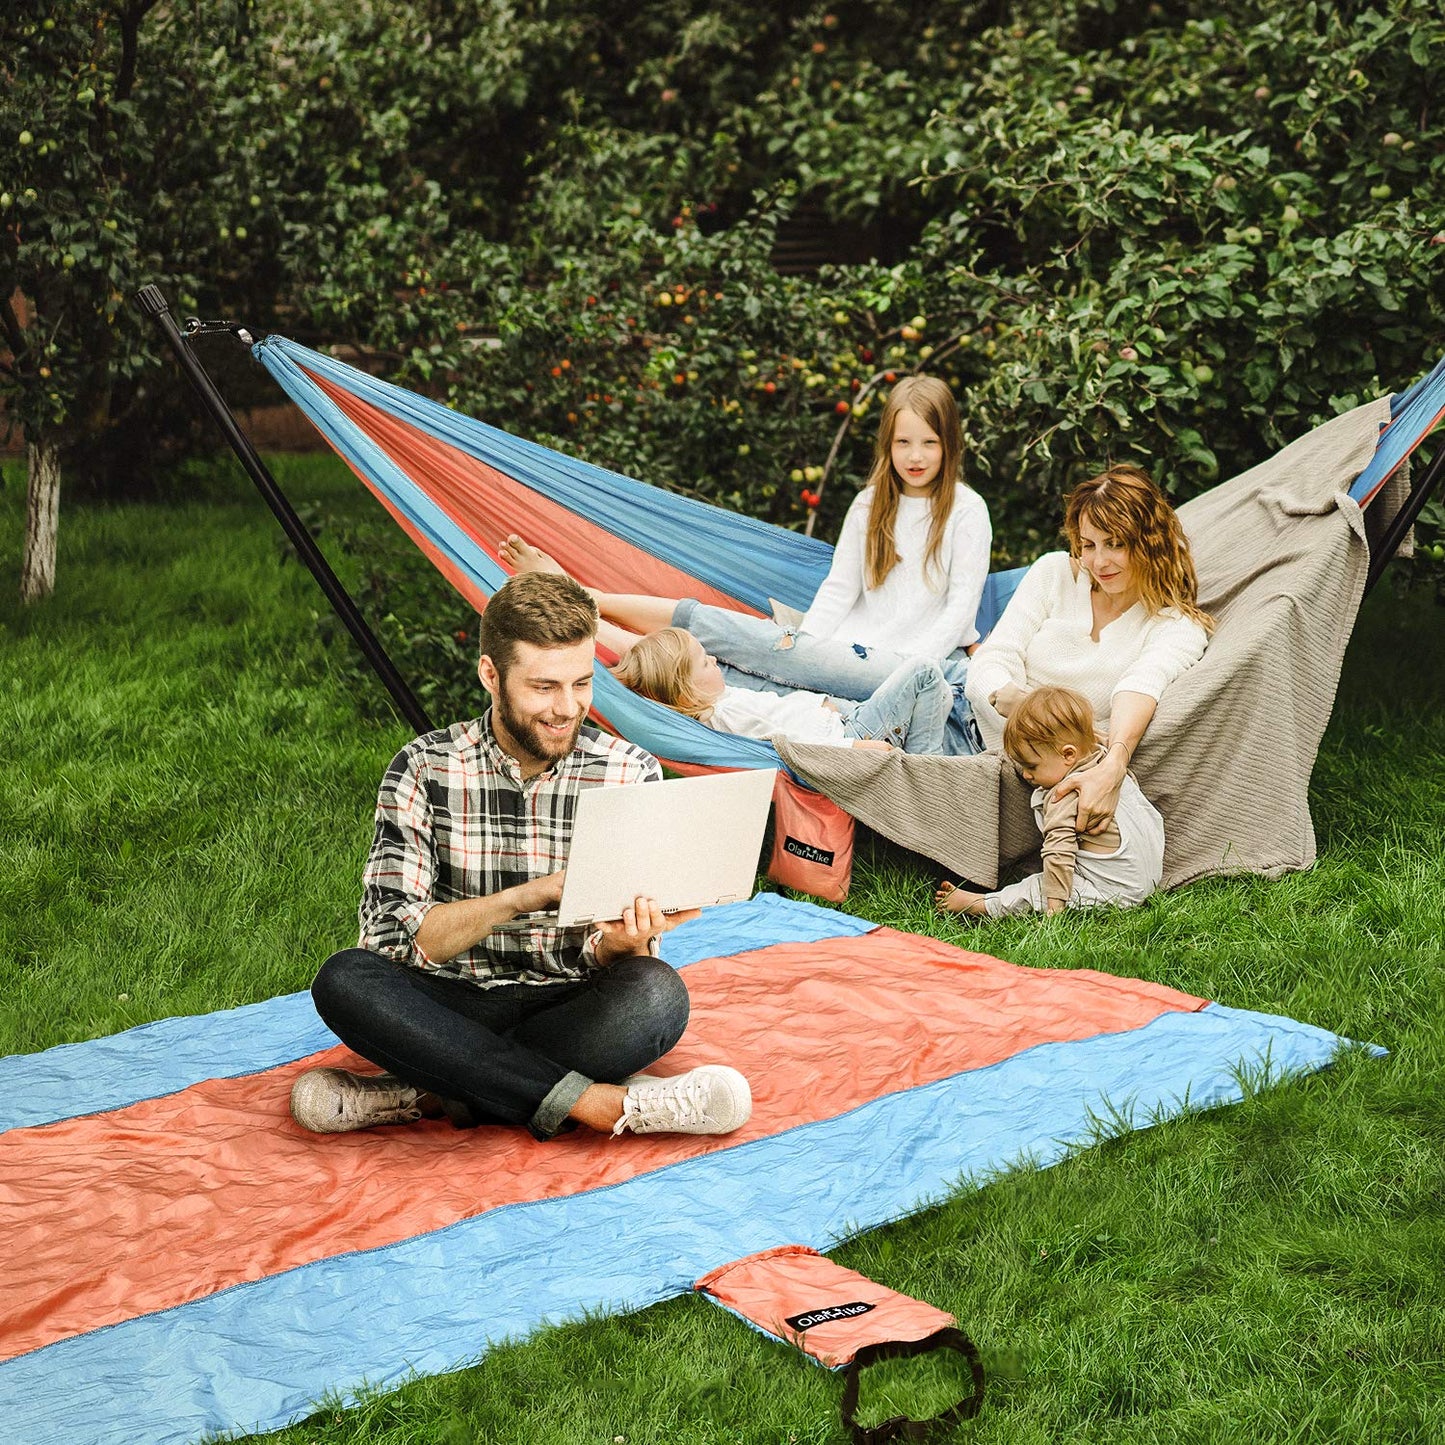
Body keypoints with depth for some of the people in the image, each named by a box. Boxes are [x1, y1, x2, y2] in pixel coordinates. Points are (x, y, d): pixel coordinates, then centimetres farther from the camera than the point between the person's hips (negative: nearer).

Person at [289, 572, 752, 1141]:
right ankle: (606, 1105, -30)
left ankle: (425, 1094, -24)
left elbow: (612, 963, -2)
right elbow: (393, 934, -12)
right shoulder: (424, 769, -4)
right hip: (453, 1009, 0)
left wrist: (620, 945, -27)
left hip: (571, 1015, 0)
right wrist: (527, 895, -25)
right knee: (345, 979, -30)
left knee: (655, 996, -31)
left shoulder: (630, 774, -1)